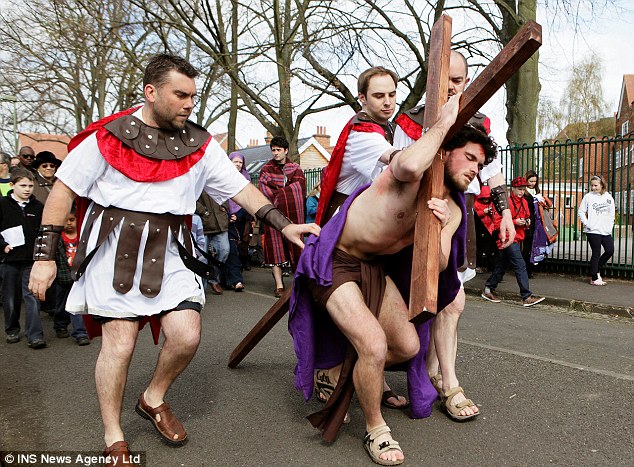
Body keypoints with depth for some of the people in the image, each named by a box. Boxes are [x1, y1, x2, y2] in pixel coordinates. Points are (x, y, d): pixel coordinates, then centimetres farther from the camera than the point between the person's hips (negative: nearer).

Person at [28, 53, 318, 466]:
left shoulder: (200, 145, 8)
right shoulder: (109, 135, -1)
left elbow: (241, 189, 4)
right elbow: (64, 190, 2)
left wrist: (283, 224, -8)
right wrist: (44, 255, -3)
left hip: (168, 251, 3)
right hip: (114, 247, -3)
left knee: (187, 336, -6)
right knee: (120, 342, -3)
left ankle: (154, 400, 25)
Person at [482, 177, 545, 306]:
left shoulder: (524, 202, 13)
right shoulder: (506, 202, -12)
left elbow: (526, 216, 28)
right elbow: (498, 222, -14)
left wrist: (526, 222, 6)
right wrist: (514, 222, -20)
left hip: (516, 239, 9)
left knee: (501, 266, 14)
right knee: (520, 266, -12)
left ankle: (488, 291, 24)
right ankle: (527, 297, -11)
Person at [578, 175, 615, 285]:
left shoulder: (608, 197, 8)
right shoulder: (588, 196, -2)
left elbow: (612, 214, 12)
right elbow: (581, 212, -1)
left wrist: (610, 226, 3)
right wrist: (587, 224, -9)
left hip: (606, 231, 4)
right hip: (593, 231, -4)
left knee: (610, 251, 2)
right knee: (596, 254, 0)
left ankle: (596, 270, 24)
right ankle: (594, 278, 10)